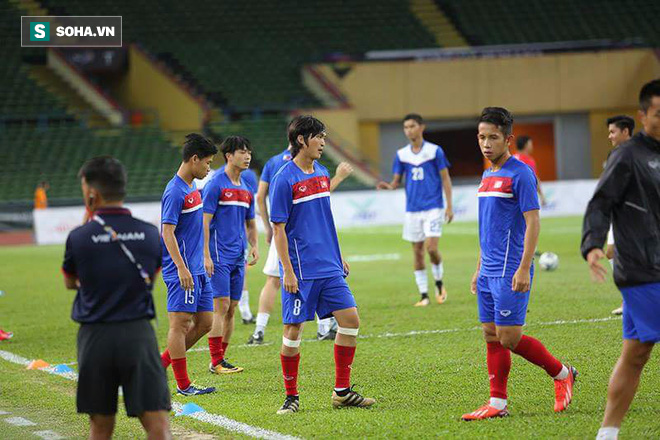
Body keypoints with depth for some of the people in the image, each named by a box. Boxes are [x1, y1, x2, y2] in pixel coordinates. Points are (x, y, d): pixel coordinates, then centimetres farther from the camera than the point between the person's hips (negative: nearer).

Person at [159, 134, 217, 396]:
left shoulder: (193, 187, 14)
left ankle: (162, 363, 18)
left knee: (204, 322, 9)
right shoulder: (175, 192, -14)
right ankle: (183, 385, -2)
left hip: (197, 270, 10)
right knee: (180, 323, -5)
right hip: (182, 270, -10)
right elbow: (168, 232, -19)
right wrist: (182, 268, -25)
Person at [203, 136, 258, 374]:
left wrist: (254, 246, 5)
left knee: (231, 309, 8)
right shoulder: (215, 185, -8)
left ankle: (221, 358, 14)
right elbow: (205, 222, -11)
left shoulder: (246, 189, 15)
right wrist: (206, 256, -16)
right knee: (221, 306, -10)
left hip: (238, 257, 7)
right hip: (219, 256, -7)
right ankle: (216, 362, -8)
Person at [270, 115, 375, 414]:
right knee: (293, 330, -2)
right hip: (300, 271, -7)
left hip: (329, 267, 7)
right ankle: (291, 396, 10)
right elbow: (279, 229, -11)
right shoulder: (284, 179, -11)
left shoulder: (322, 173, 12)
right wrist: (288, 272, -15)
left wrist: (338, 257, 21)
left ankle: (342, 391, 10)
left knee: (350, 320, 2)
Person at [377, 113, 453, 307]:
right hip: (412, 209, 4)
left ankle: (439, 284, 10)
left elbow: (445, 178, 0)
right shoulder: (401, 154, 7)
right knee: (417, 252, 4)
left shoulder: (435, 151, -2)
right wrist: (388, 186, -15)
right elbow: (397, 182, 9)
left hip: (433, 207, -4)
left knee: (431, 247, -16)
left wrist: (449, 206, -5)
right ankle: (424, 296, 12)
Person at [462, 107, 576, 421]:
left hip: (510, 272, -8)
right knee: (491, 336, 6)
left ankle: (562, 374, 10)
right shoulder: (488, 176, 16)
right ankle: (497, 404, 10)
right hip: (489, 273, 8)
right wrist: (479, 269, 22)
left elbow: (532, 223, -15)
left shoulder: (520, 174, -10)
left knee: (509, 337, -8)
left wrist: (524, 269, -21)